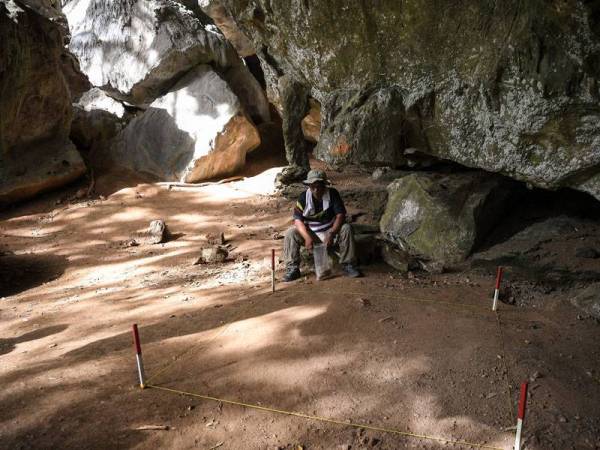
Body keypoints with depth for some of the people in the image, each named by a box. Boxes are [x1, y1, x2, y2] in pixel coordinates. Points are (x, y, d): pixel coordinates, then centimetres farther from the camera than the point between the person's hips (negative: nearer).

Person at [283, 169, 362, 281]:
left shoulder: (333, 194, -11)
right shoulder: (304, 197, -10)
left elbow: (340, 215, -17)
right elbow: (298, 219, -15)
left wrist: (331, 234, -32)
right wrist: (307, 237, -31)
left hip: (330, 231, 0)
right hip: (310, 232, 1)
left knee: (346, 229, -28)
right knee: (290, 233, -23)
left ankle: (348, 265, -20)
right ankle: (292, 268, -18)